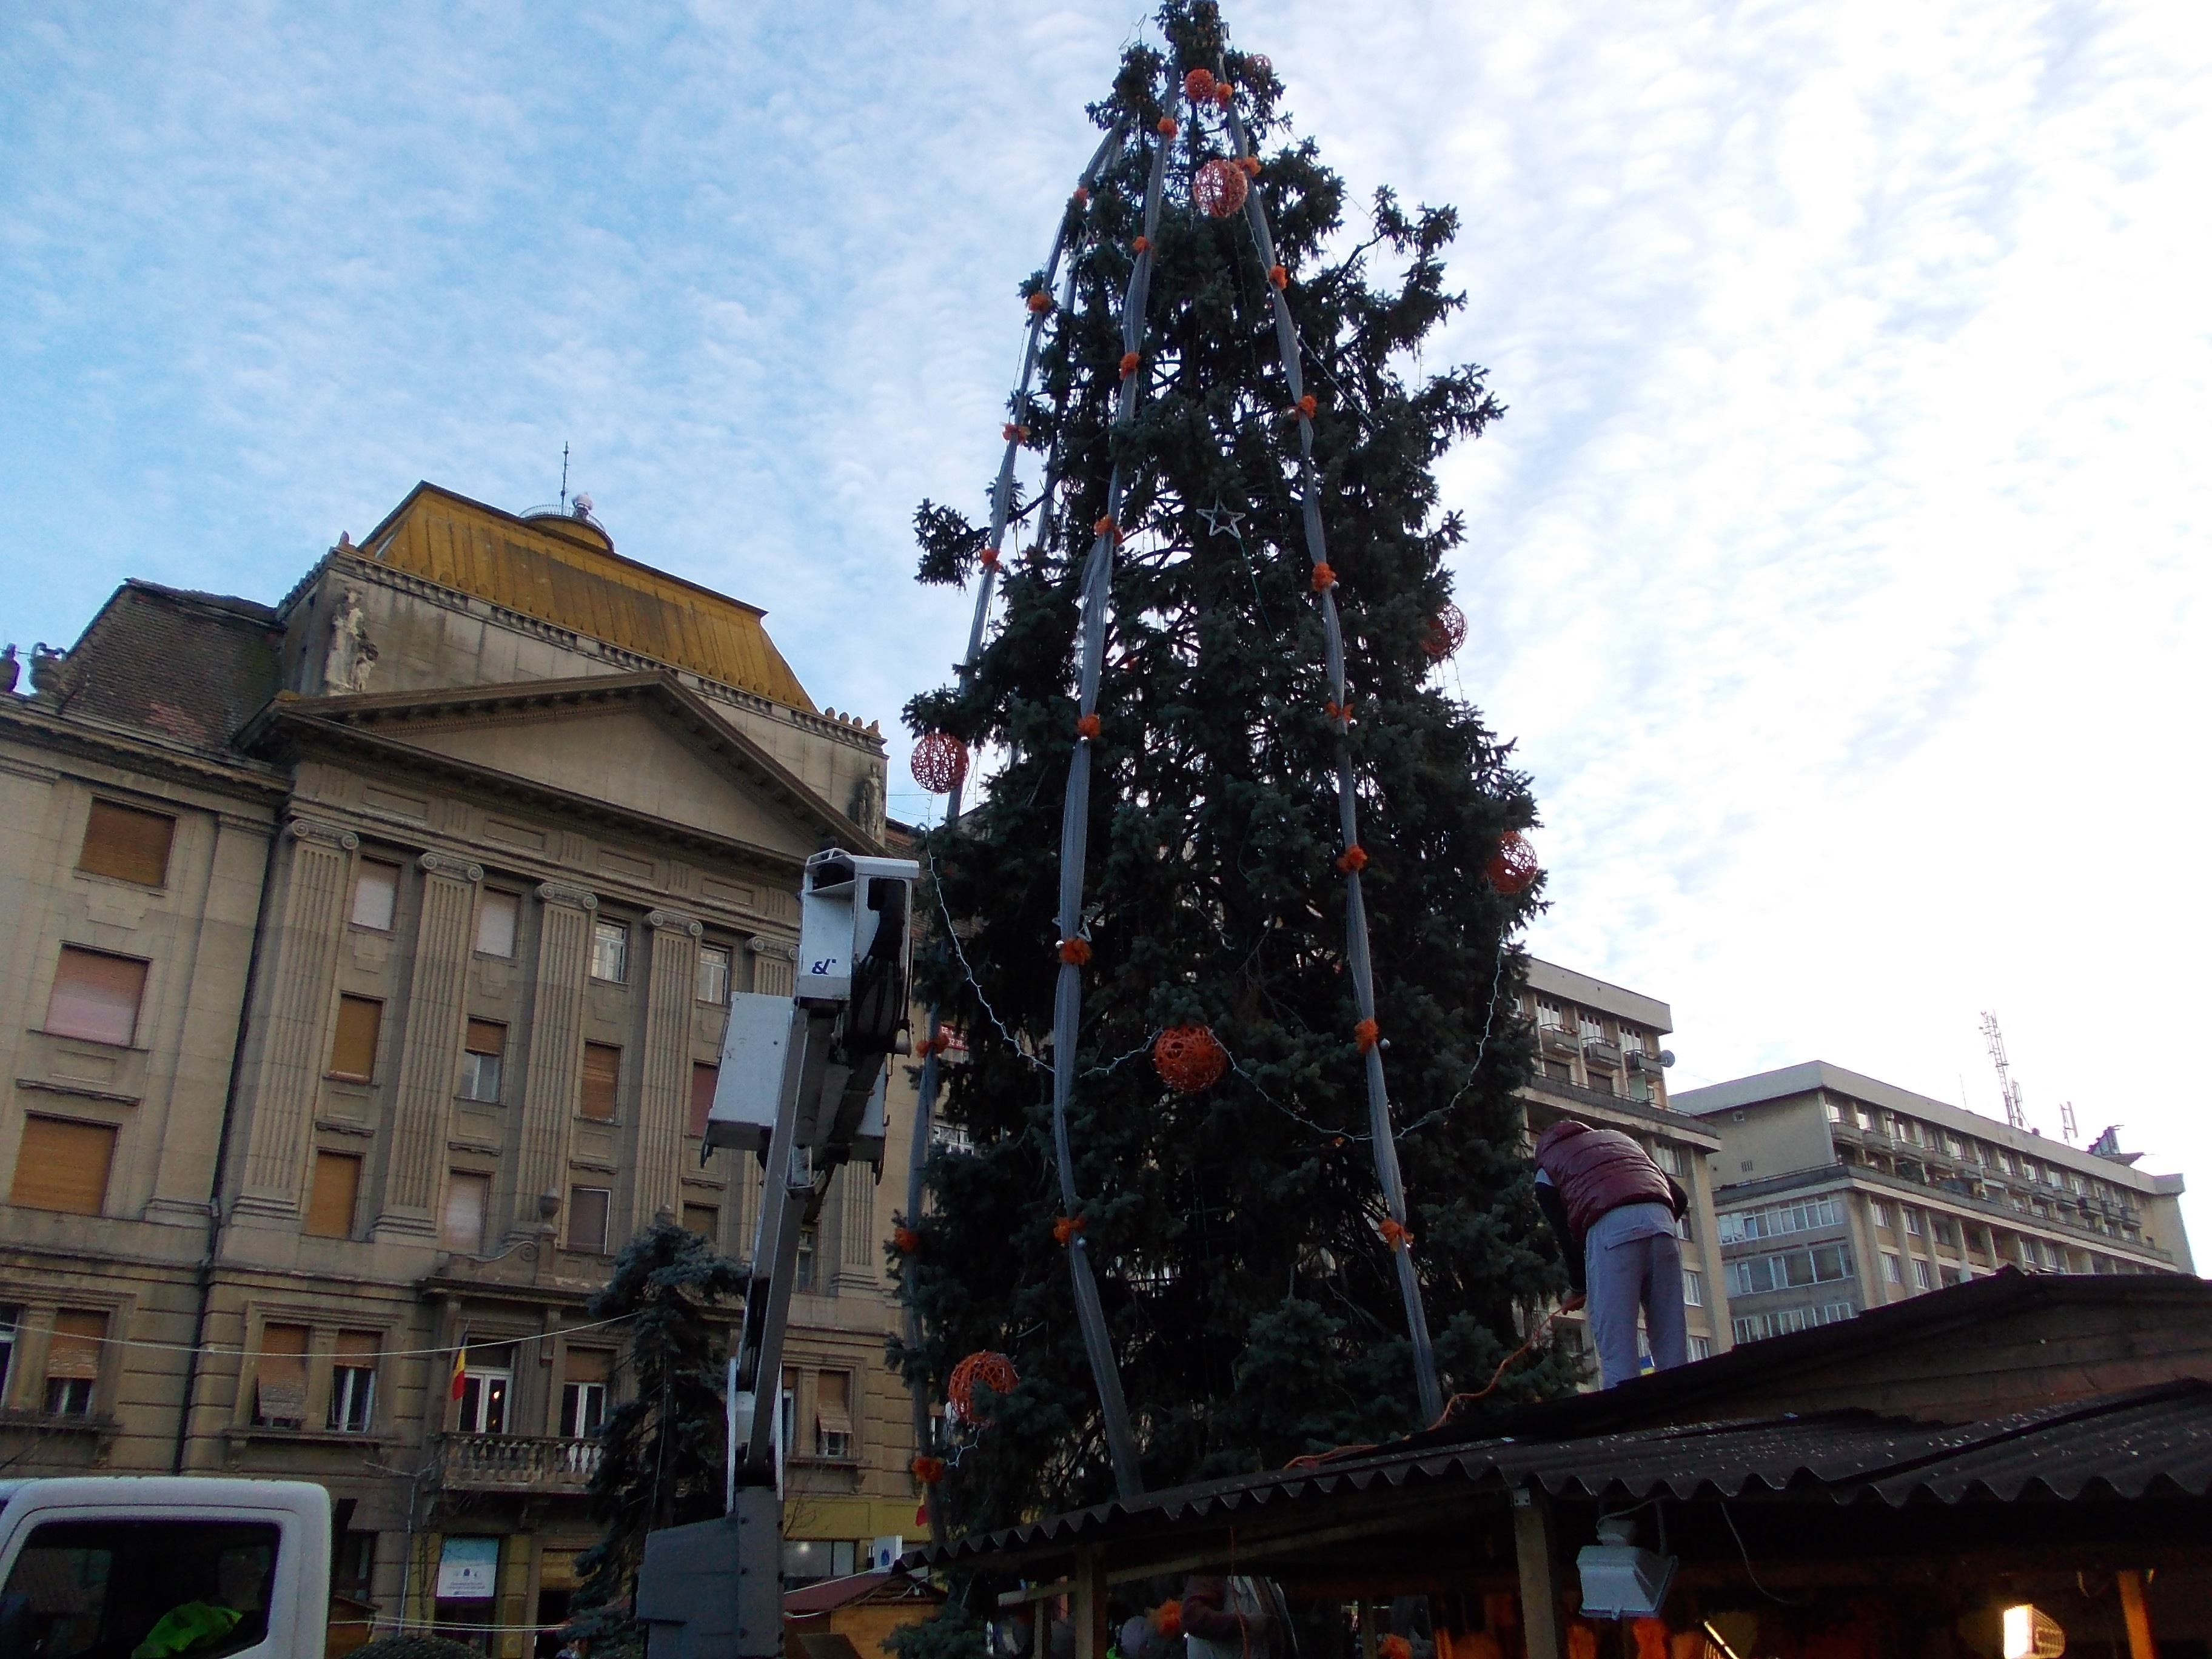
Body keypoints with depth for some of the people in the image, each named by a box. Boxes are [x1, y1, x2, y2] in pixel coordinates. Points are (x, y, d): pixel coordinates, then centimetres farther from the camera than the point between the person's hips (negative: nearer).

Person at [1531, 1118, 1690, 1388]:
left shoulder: (1547, 1170, 26)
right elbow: (1680, 1197, 28)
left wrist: (1579, 1288, 26)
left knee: (1617, 1354, -4)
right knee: (1672, 1345, 7)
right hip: (1660, 1221, 4)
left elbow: (1567, 1234, 12)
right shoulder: (1617, 1137, 38)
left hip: (1609, 1227, -4)